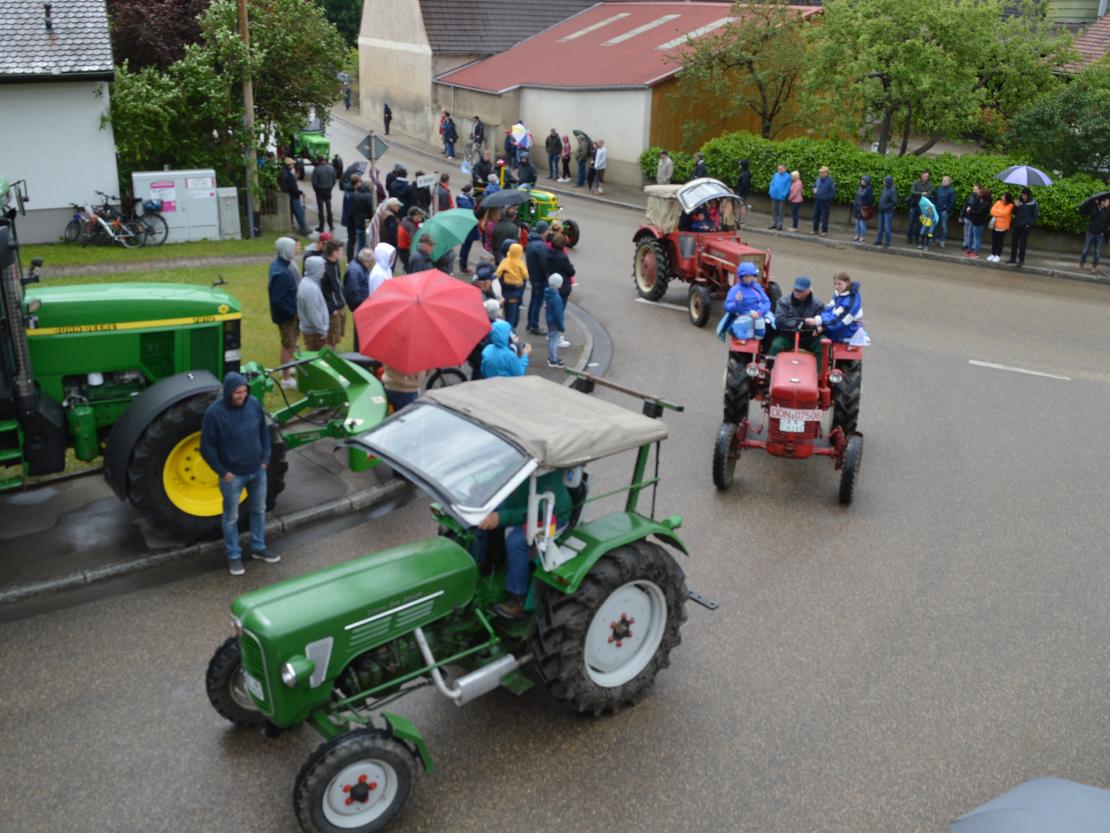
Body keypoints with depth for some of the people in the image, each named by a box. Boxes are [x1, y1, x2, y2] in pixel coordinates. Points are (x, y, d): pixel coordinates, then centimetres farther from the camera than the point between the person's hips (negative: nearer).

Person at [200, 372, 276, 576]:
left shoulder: (254, 404, -8)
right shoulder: (214, 412, -21)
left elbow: (264, 431, 7)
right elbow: (207, 447, -14)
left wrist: (265, 457, 2)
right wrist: (223, 472, -14)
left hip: (257, 470, 5)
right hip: (233, 475, -5)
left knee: (259, 510, 19)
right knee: (231, 517, 11)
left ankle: (259, 548, 37)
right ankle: (234, 556, 28)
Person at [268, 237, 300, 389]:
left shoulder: (280, 264, 2)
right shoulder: (281, 273, -29)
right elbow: (278, 300, -29)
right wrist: (292, 312, -19)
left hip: (291, 312, 10)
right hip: (286, 314, -10)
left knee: (291, 342, 25)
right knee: (288, 345, 2)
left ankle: (287, 367, 44)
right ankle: (286, 379, 14)